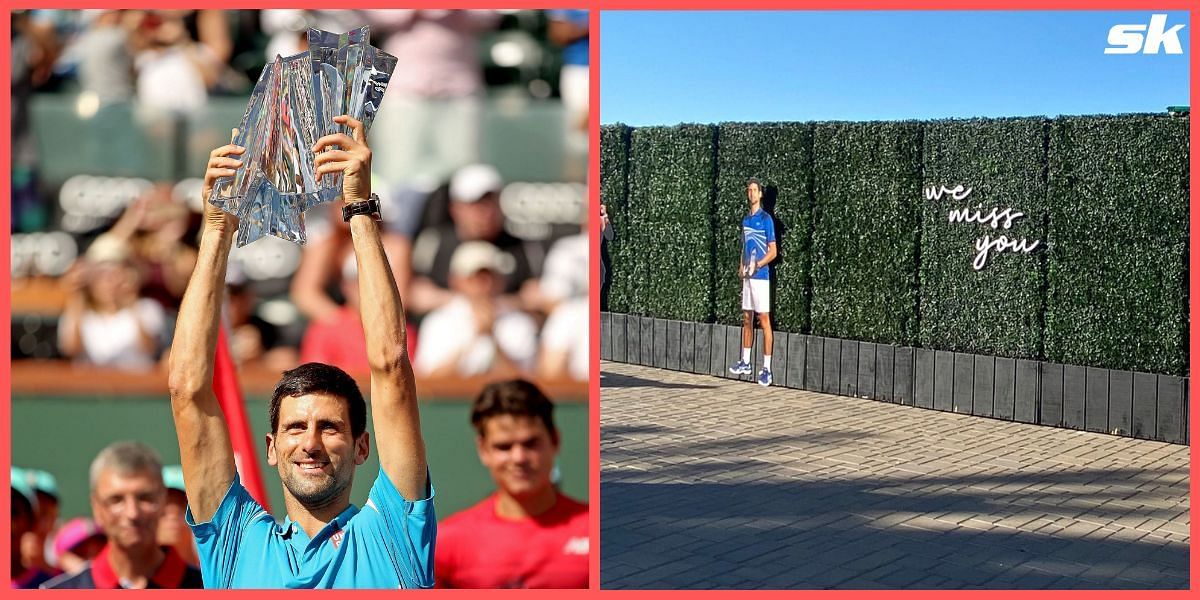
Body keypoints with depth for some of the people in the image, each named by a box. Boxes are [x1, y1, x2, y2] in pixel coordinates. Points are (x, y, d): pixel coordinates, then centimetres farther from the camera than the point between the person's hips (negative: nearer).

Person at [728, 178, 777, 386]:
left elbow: (772, 251, -8)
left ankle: (767, 369, -7)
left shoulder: (766, 219, -7)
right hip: (747, 276, 7)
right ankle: (745, 362, 23)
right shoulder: (746, 220, 15)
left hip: (761, 276, -7)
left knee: (764, 320, -7)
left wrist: (757, 265, -20)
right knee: (746, 318, 13)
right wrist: (741, 266, 7)